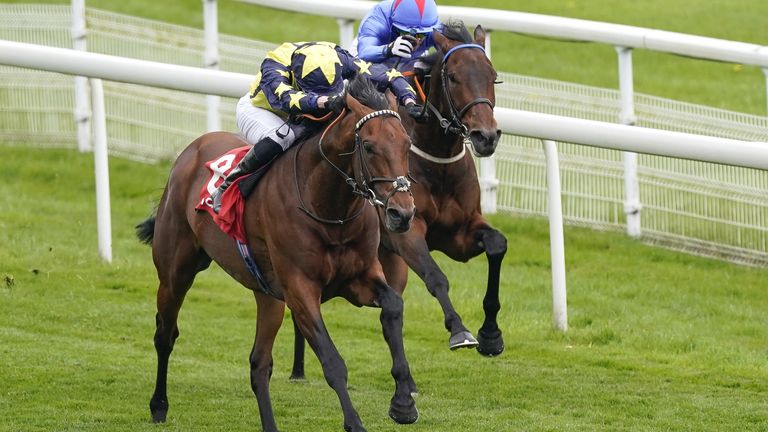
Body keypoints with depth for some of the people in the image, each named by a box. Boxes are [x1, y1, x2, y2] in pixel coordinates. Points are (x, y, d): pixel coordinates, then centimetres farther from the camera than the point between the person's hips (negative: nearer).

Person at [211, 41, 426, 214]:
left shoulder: (337, 58, -29)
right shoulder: (273, 64, -41)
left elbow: (386, 75, -25)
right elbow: (282, 97, -60)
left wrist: (409, 101, -42)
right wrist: (325, 102, -74)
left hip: (298, 119, 5)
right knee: (283, 136, -38)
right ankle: (227, 188, -26)